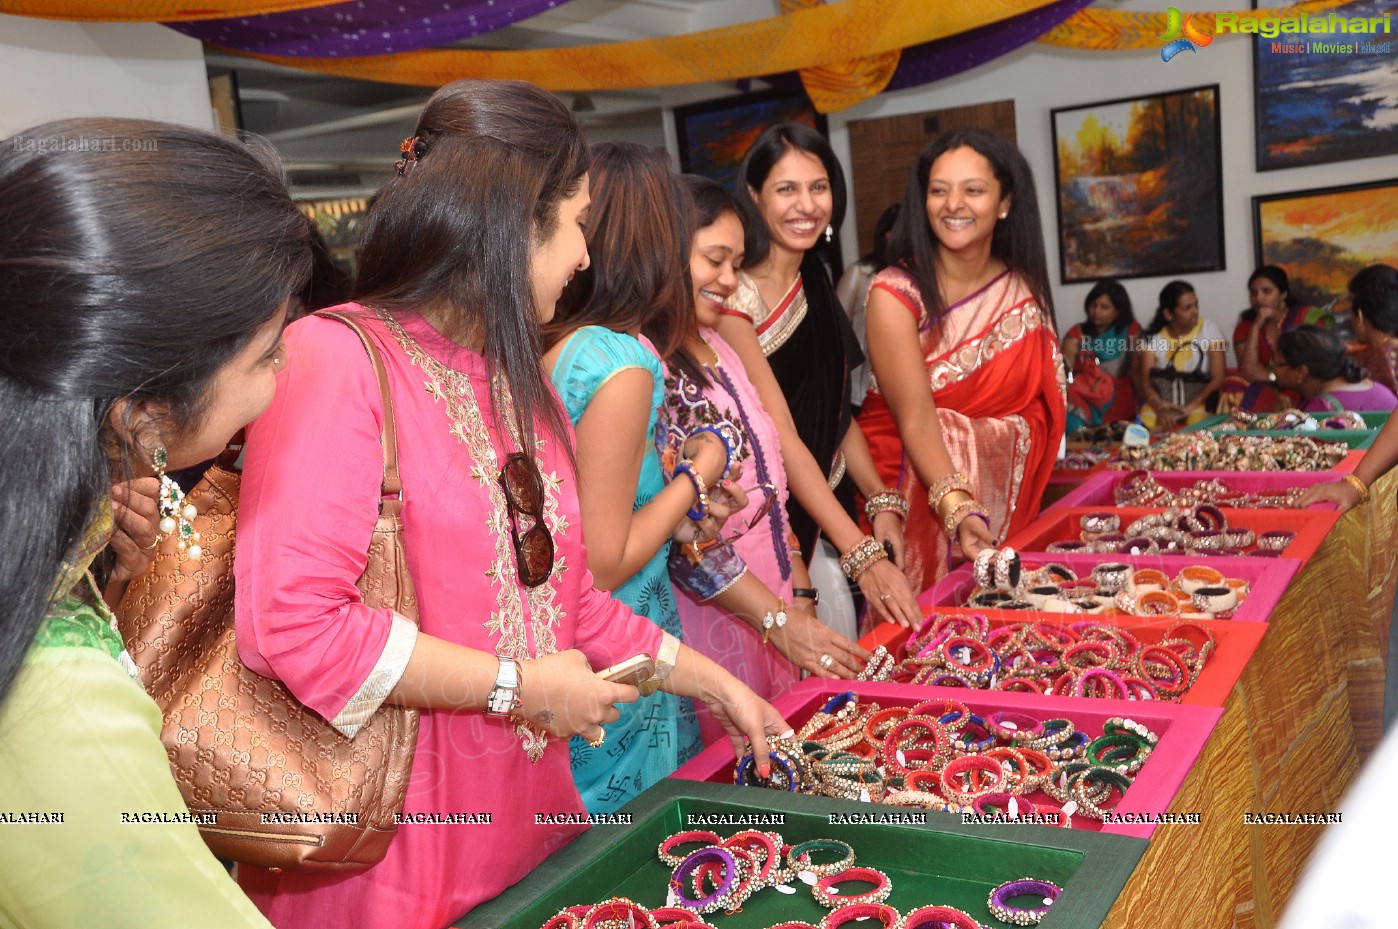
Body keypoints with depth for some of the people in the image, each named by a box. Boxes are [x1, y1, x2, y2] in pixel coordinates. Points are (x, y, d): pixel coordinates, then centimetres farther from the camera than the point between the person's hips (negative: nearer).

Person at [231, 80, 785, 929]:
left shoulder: (520, 379, 11)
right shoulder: (338, 359, -16)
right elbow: (290, 621, -25)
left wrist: (713, 684, 17)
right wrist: (515, 687, -17)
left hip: (526, 805, 7)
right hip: (385, 843, -7)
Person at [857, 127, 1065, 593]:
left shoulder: (1025, 291, 0)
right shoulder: (895, 293, -14)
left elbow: (1038, 410, 1)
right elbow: (916, 420, -23)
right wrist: (958, 508, -36)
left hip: (1004, 502, 4)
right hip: (916, 496, -3)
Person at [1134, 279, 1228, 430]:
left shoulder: (1209, 329, 3)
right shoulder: (1154, 337, 5)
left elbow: (1218, 377, -4)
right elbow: (1145, 381, -4)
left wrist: (1192, 406, -19)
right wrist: (1160, 408, -25)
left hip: (1198, 400, -1)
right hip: (1161, 400, 1)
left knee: (1197, 426, -35)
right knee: (1147, 424, -31)